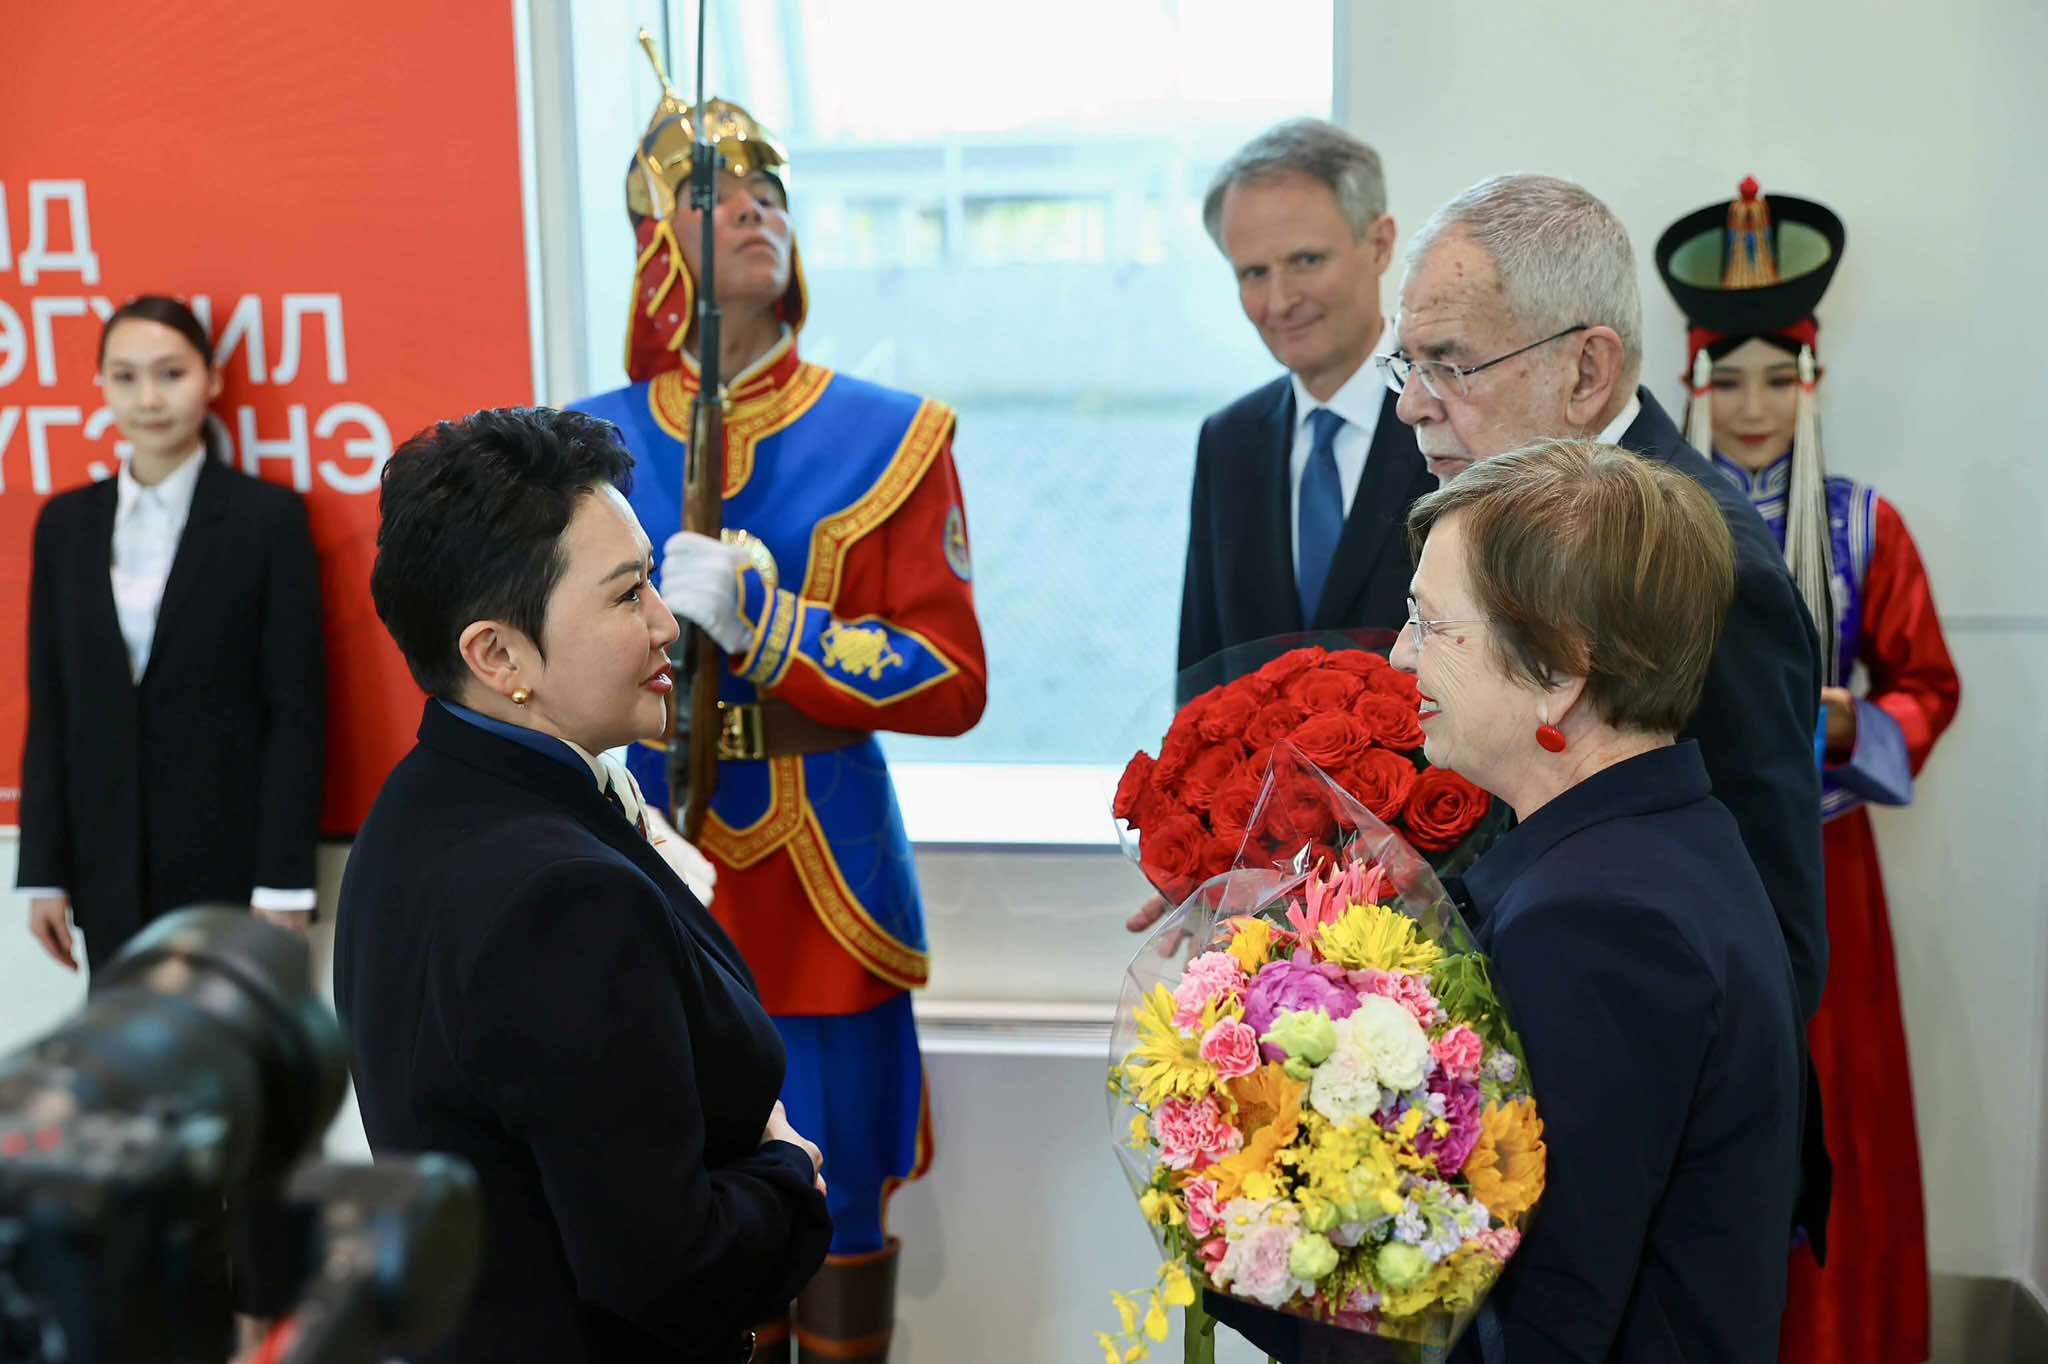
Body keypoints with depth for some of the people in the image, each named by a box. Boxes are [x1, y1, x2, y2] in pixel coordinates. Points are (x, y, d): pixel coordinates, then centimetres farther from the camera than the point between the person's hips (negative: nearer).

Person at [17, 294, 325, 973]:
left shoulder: (269, 516, -4)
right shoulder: (65, 522, 8)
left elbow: (298, 708, -7)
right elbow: (50, 706, 9)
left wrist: (285, 881, -11)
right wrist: (43, 870, 5)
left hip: (231, 859, -3)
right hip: (109, 865, 4)